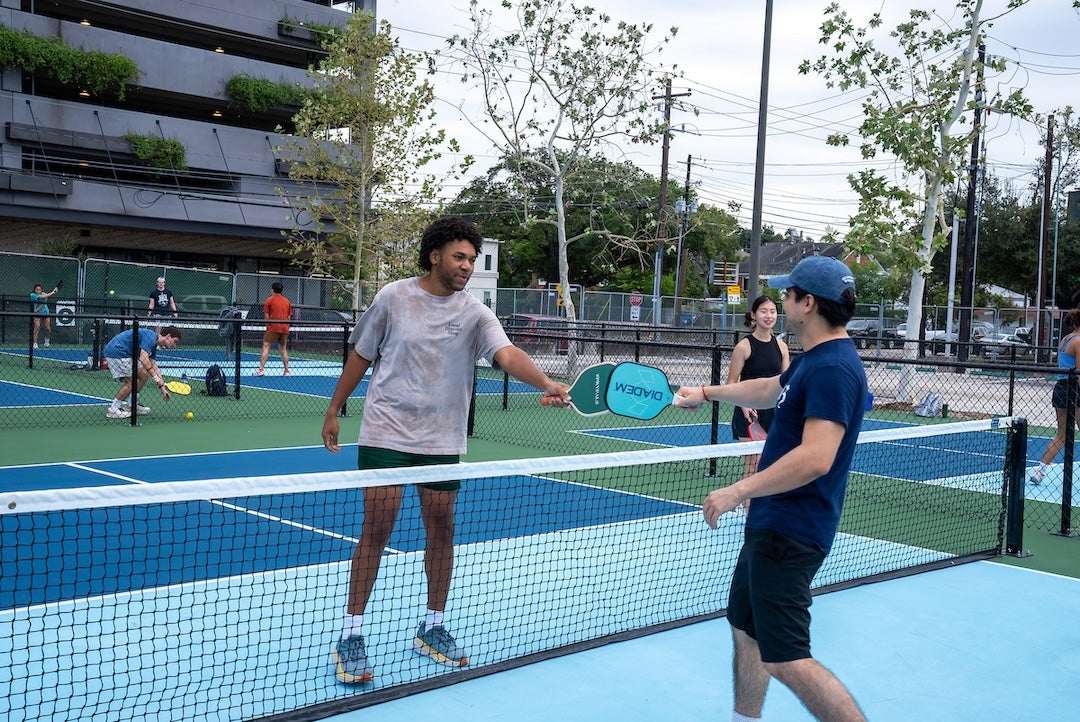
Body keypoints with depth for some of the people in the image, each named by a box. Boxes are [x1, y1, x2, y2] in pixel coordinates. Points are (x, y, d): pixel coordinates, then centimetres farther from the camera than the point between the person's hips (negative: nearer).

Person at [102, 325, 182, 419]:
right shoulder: (151, 337, -17)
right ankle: (113, 410, -2)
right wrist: (156, 377, -26)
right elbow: (143, 359, -28)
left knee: (143, 375, 12)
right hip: (116, 351, -11)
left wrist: (162, 387, 12)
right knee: (132, 381, -11)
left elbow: (154, 367, 16)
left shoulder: (153, 344, 14)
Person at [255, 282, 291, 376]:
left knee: (266, 347, -3)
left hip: (273, 328, -4)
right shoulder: (287, 301, 12)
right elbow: (289, 317, 12)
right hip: (285, 329, 4)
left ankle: (261, 368, -13)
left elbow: (267, 316, -3)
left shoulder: (269, 300, 0)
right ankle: (286, 371, 12)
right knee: (284, 349, 12)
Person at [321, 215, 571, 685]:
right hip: (386, 432, -2)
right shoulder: (393, 298, -4)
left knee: (441, 528, 6)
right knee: (376, 528, -5)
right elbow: (361, 356, 6)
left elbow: (508, 354, -19)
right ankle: (351, 636, 7)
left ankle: (432, 629, 24)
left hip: (442, 441, 2)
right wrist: (333, 410, 8)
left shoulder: (474, 313, -3)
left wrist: (546, 384, -37)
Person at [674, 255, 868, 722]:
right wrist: (708, 393, 37)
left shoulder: (833, 370, -22)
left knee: (786, 660, -12)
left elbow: (816, 458, -31)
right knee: (745, 630, 21)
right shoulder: (812, 359, 11)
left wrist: (737, 491, -28)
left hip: (789, 535, -11)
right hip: (770, 523, 11)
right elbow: (769, 390, 31)